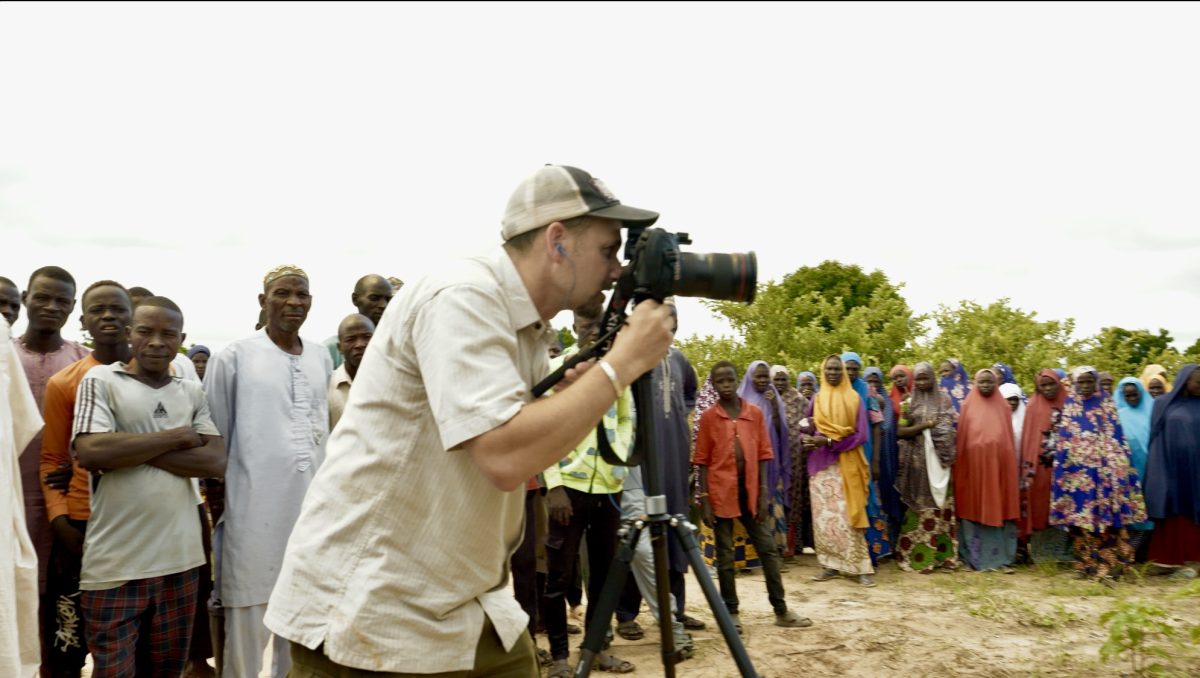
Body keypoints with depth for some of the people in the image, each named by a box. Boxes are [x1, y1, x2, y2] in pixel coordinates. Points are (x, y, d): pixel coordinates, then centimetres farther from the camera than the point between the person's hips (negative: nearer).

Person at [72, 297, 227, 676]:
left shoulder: (192, 393, 11)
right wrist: (176, 437, -9)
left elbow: (216, 462, -2)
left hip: (180, 558, 4)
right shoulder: (101, 380, 0)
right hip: (116, 564, -3)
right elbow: (89, 452, -16)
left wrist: (132, 450, -10)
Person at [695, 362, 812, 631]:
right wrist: (704, 499, -7)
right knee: (725, 555, 6)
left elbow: (762, 454, 5)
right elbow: (703, 461, -2)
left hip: (750, 490, 3)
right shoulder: (708, 417, -2)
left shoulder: (755, 413, 4)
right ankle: (731, 612, 16)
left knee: (768, 548, 7)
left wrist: (764, 492, 0)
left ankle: (781, 610, 18)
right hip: (721, 492, -2)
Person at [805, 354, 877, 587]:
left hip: (845, 465, -3)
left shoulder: (854, 399, 1)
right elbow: (808, 430, 13)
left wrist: (828, 441, -15)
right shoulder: (816, 399, 10)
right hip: (820, 464, 3)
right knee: (824, 514, 2)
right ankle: (831, 564, 8)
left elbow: (861, 435, -5)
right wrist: (808, 438, -12)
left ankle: (861, 566, -3)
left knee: (847, 515, -8)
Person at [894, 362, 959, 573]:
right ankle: (918, 557, 1)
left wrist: (950, 453, -10)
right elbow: (900, 431, -3)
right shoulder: (908, 403, 5)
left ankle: (942, 555, 8)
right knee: (920, 506, -2)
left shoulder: (944, 400, 8)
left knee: (941, 505, 1)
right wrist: (925, 425, -12)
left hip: (939, 458, 1)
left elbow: (953, 428, 4)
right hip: (917, 459, -1)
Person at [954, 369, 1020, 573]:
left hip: (998, 464, 1)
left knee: (998, 510, 2)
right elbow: (961, 438, 3)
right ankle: (974, 557, 10)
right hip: (973, 464, -1)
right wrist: (960, 465, -4)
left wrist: (1011, 464, 3)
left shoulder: (1004, 407, 9)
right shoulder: (968, 406, 5)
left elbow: (1009, 438, 9)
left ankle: (1000, 558, 8)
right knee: (974, 509, 2)